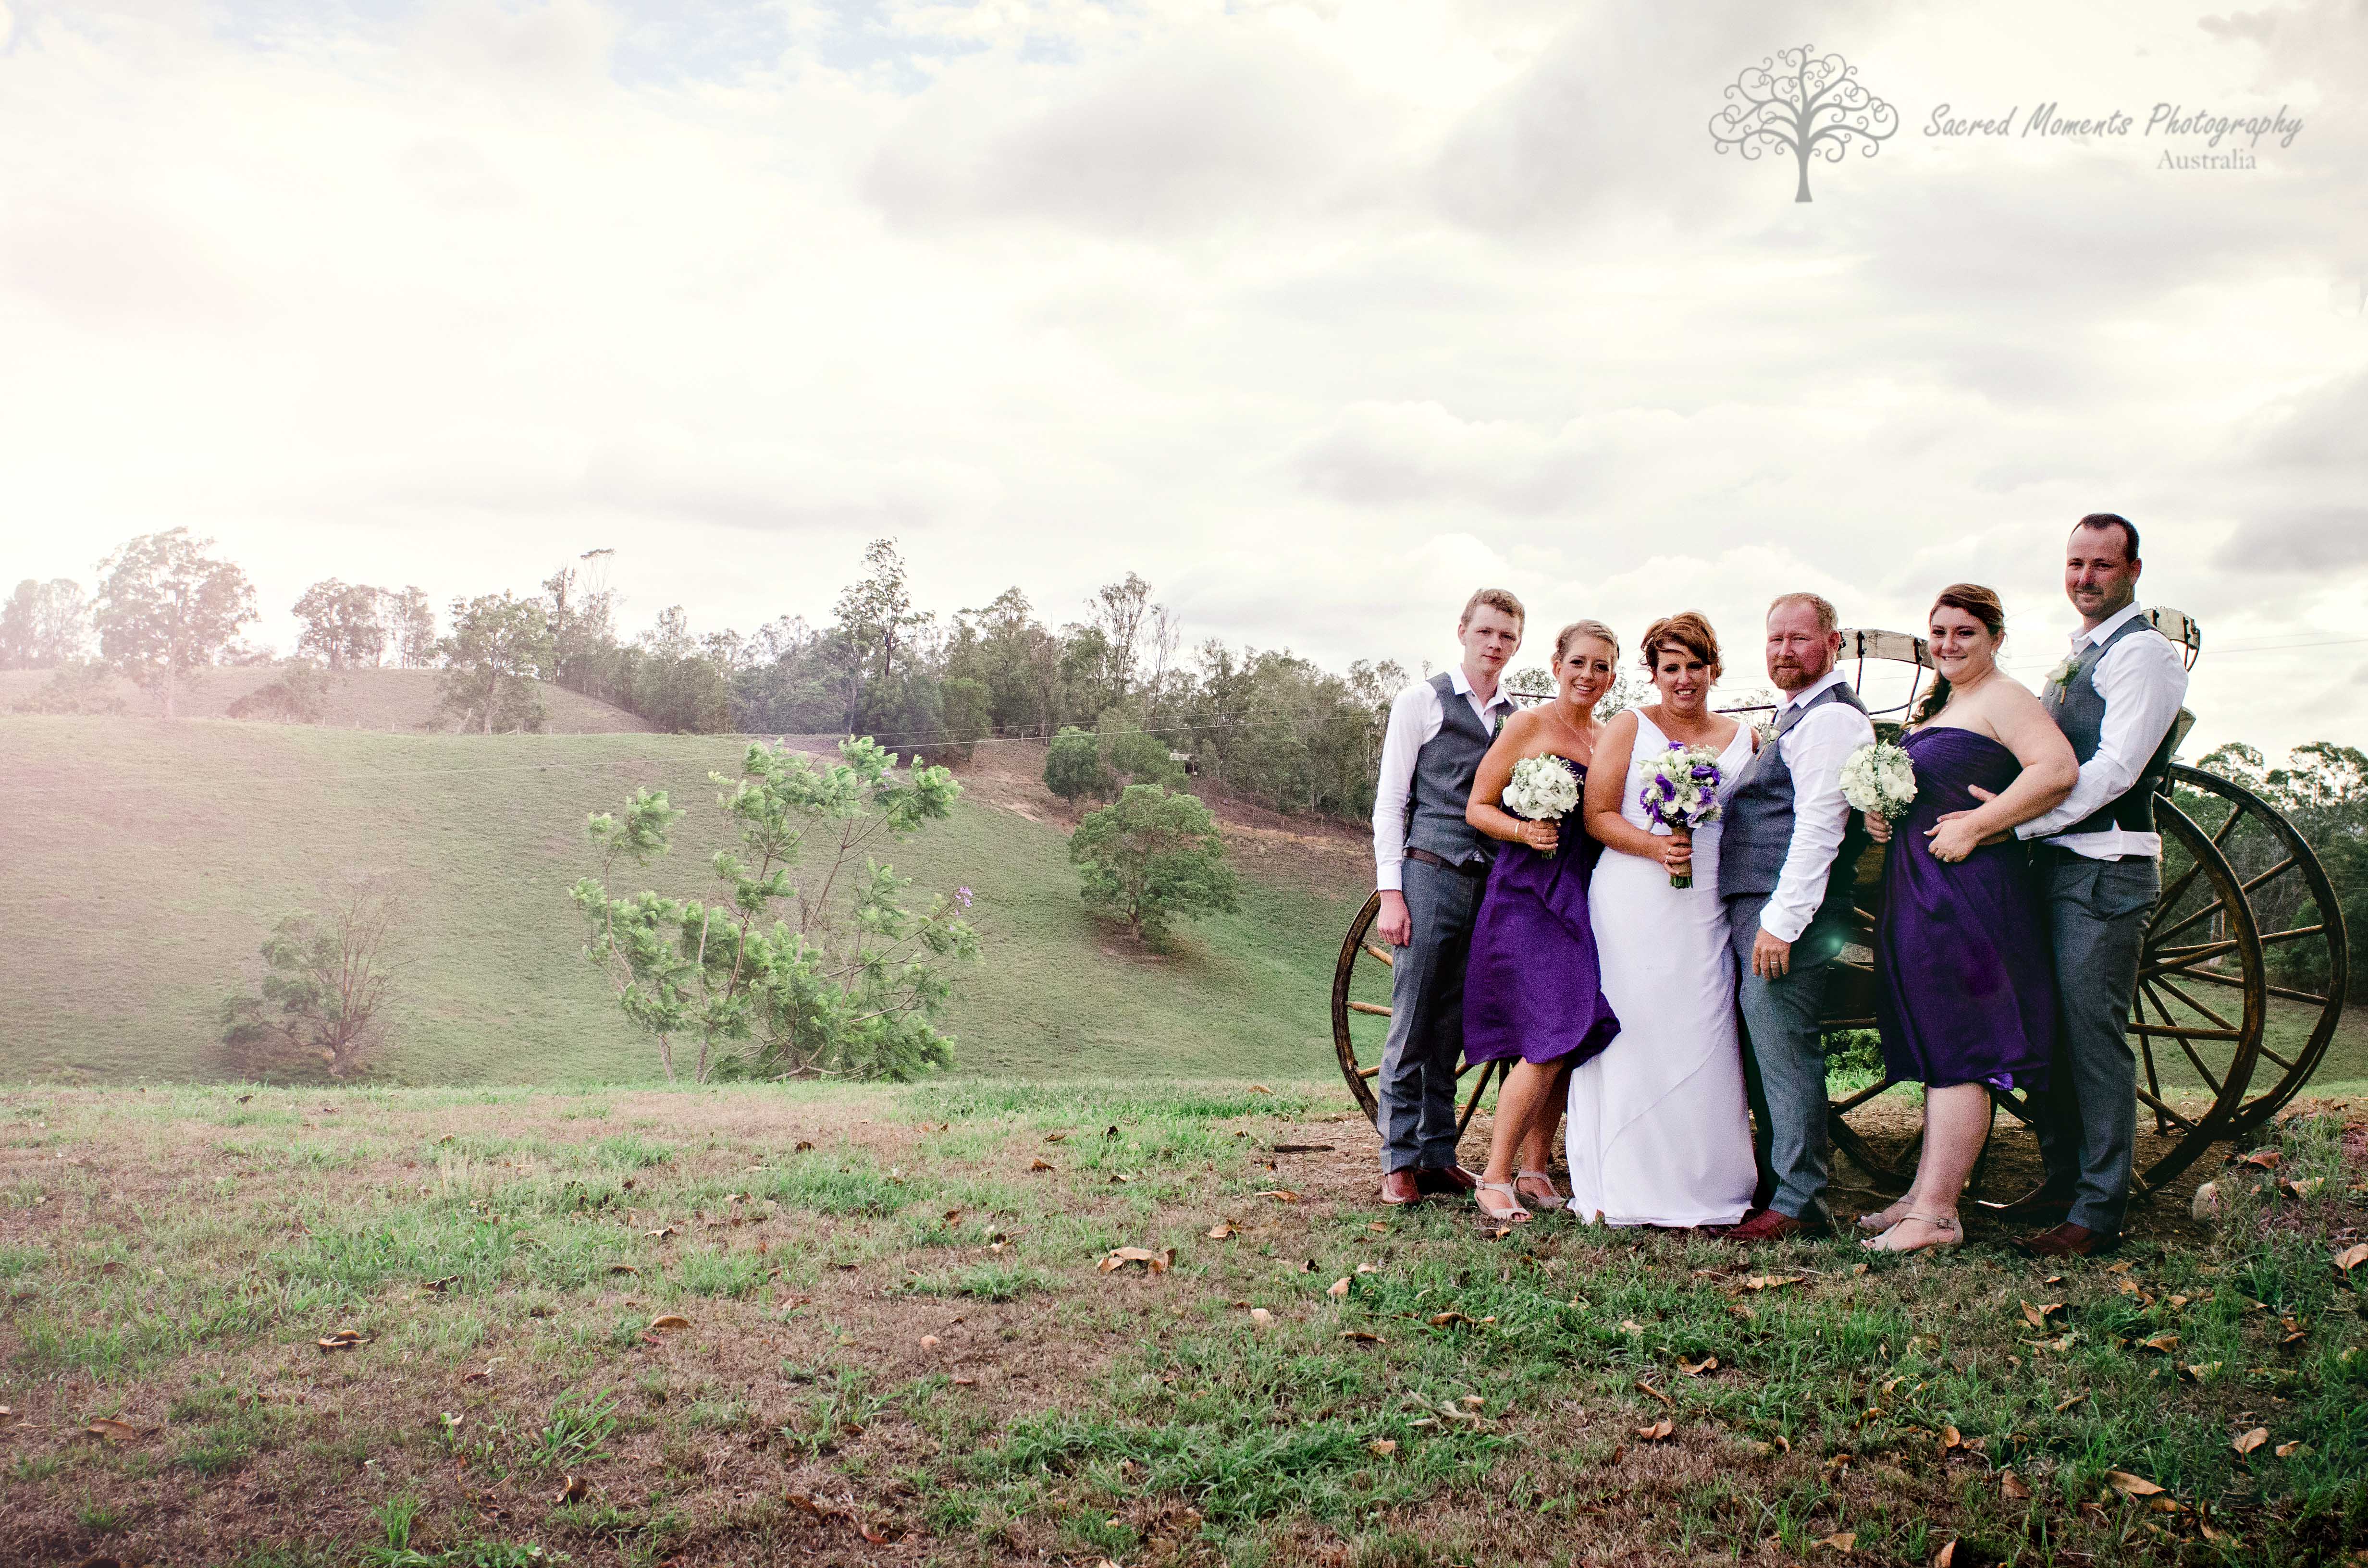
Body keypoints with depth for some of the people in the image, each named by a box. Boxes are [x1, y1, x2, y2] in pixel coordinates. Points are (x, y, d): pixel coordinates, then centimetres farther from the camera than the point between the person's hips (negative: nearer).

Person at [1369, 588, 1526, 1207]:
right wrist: (1390, 892, -8)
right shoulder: (1421, 702, 3)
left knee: (1452, 1030, 8)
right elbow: (1389, 802, 0)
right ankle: (1400, 1161, 5)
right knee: (1412, 1027, -3)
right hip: (1430, 876, -4)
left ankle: (1439, 1156, 16)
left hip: (1492, 887, 4)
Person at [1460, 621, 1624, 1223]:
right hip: (1528, 897, -6)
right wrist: (1523, 830, -21)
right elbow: (1478, 808, -3)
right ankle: (1494, 1178, -4)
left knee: (1570, 1044, 5)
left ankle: (1534, 1172, 17)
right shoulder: (1528, 726, -3)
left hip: (1585, 900, 6)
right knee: (1549, 1042, -14)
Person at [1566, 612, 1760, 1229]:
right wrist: (1653, 845, -16)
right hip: (1632, 906, -3)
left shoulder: (1744, 739, 15)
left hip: (1707, 913, 3)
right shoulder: (1628, 728, 6)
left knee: (1701, 1043, 0)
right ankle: (1624, 1188, 3)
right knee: (1631, 1038, -4)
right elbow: (1597, 815, -1)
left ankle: (1700, 1185, 9)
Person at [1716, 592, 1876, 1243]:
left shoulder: (1830, 717, -11)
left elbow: (1818, 826, -19)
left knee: (1783, 1052, -7)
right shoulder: (1797, 713, 22)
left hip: (1786, 910, -10)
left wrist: (1781, 921, -21)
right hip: (1755, 905, 10)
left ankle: (1799, 1203, -1)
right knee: (1765, 1052, 13)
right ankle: (1774, 1184, 21)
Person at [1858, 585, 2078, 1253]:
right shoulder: (1937, 708, 21)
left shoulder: (2002, 699, -8)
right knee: (1938, 1050, 13)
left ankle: (1937, 1213, -7)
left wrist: (1975, 826, -23)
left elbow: (2057, 769, -23)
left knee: (1957, 1053, -8)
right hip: (1918, 891, 10)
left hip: (1970, 887, -10)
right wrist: (1881, 813, 11)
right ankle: (1925, 1193, 19)